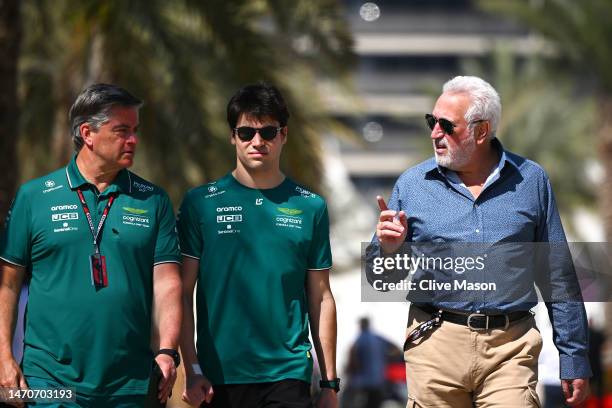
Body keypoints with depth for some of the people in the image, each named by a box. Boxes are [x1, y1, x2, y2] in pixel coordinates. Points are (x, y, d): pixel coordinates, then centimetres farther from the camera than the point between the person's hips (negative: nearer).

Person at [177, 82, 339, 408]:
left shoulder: (310, 207, 7)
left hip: (288, 374, 0)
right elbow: (183, 293, 2)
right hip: (219, 377, 0)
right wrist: (192, 370, -6)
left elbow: (321, 299, 8)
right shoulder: (201, 204, 3)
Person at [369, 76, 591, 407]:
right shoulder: (412, 184, 6)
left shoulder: (530, 181, 7)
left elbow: (558, 277, 10)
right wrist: (387, 247, -11)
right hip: (435, 345, 1)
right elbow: (381, 279, 12)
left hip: (510, 349, -1)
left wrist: (574, 358, 7)